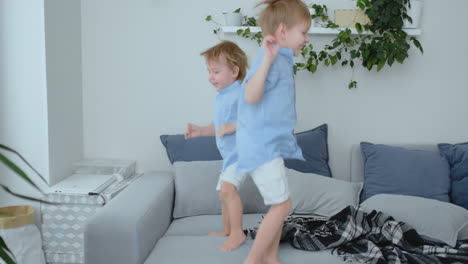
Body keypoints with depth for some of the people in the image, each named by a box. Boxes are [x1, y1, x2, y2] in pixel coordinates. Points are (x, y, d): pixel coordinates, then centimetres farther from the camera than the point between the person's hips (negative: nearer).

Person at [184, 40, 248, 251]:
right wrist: (200, 131, 11)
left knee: (227, 188, -24)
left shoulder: (241, 93, -17)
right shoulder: (220, 98, 14)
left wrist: (232, 127, -29)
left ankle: (237, 232, -15)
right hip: (228, 153, 10)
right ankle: (227, 230, 32)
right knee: (224, 192, 17)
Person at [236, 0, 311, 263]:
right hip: (262, 147, -10)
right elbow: (251, 95, -35)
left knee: (279, 205, 15)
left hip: (272, 145, 10)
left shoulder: (282, 60, 14)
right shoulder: (272, 60, -18)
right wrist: (267, 58, -41)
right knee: (282, 205, -4)